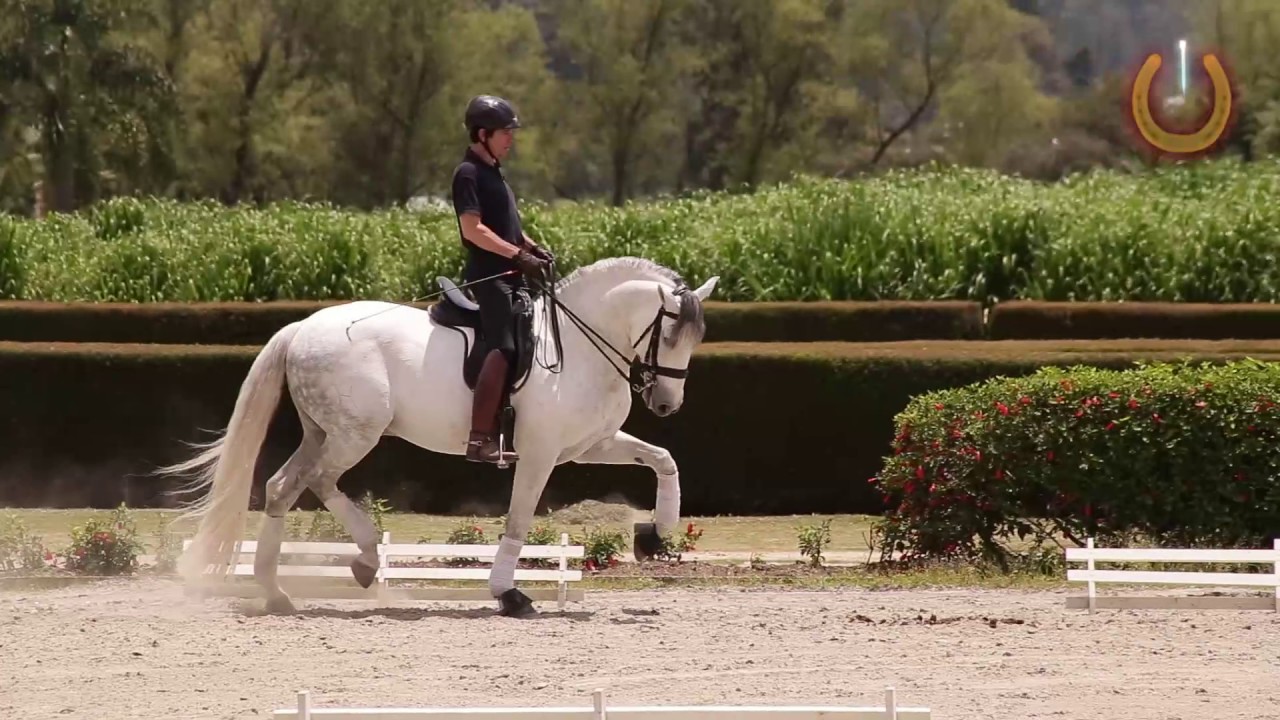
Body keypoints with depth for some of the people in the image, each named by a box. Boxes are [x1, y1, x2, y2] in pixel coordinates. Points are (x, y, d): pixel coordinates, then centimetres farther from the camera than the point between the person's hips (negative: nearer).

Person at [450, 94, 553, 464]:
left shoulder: (492, 172, 19)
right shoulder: (469, 174, -10)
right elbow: (473, 229, -20)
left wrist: (532, 248, 10)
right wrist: (518, 255, -24)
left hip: (508, 275, 11)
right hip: (488, 275, -11)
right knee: (504, 348, -22)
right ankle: (480, 439, -28)